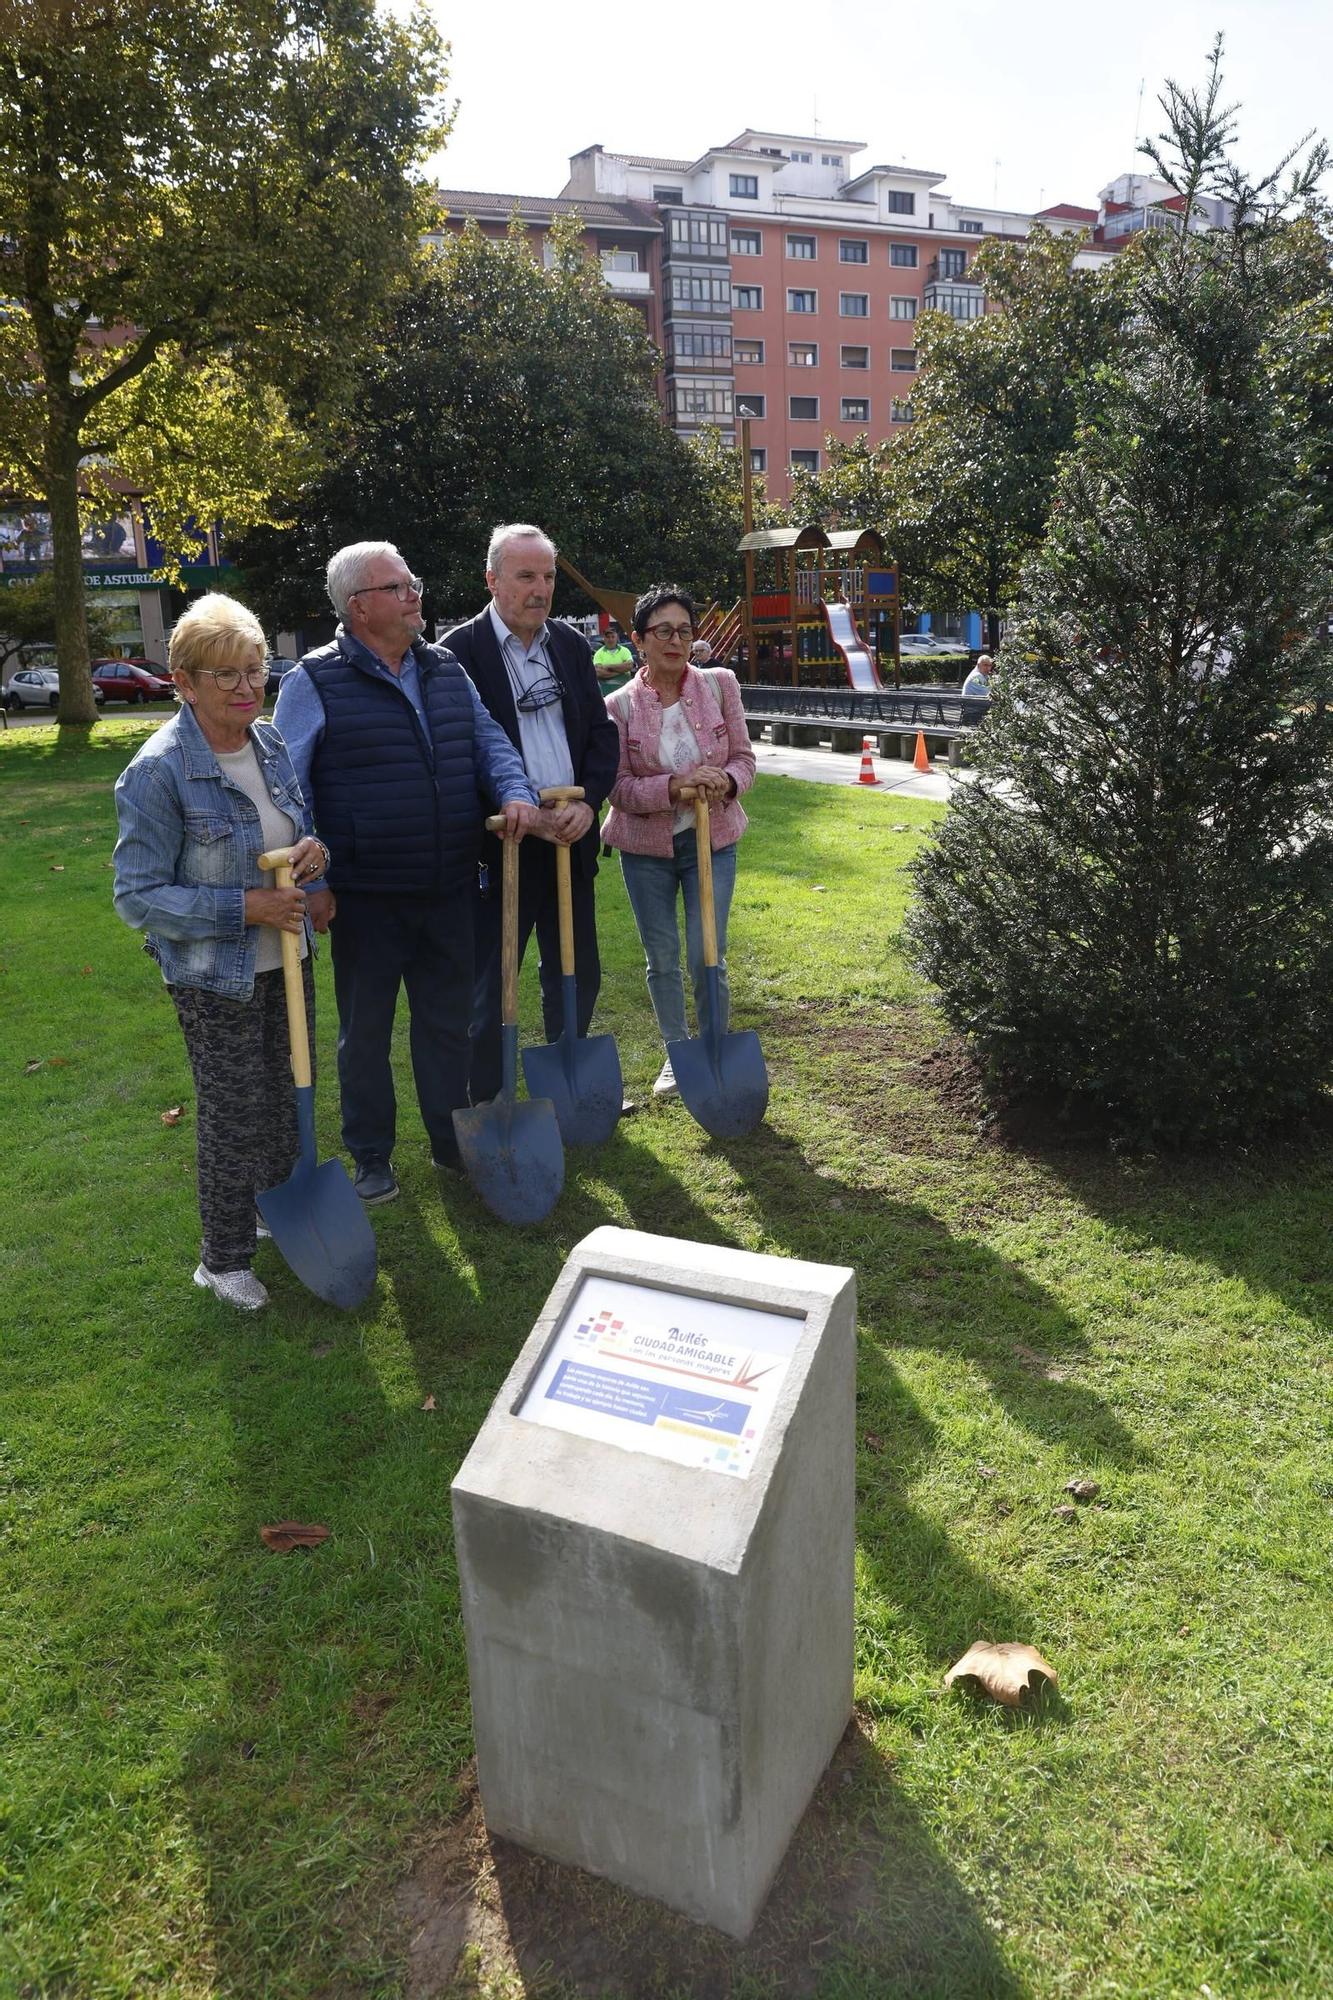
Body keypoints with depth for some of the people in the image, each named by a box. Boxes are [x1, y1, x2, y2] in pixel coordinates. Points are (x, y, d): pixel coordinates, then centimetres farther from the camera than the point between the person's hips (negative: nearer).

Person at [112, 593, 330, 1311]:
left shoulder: (271, 742, 0)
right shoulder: (157, 772, -20)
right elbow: (138, 896, -17)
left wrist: (313, 847, -10)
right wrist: (244, 908, -25)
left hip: (285, 961, 6)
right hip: (215, 980, -6)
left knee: (287, 1097, 20)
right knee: (233, 1117, 6)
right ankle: (224, 1259, 26)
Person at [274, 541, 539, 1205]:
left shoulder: (447, 671, 9)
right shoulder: (315, 683, -7)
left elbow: (488, 741, 14)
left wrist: (515, 792, -7)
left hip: (448, 888, 5)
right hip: (365, 896, -5)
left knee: (448, 1019, 16)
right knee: (365, 1028, 10)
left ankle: (452, 1141, 33)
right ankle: (371, 1156, 26)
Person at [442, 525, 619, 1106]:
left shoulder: (571, 645, 10)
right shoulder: (460, 650, -7)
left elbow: (602, 733, 10)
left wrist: (587, 803, -7)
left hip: (571, 836, 6)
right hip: (499, 843, -5)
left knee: (576, 976, 16)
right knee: (488, 985, 3)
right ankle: (485, 1105, 17)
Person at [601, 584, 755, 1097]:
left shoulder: (720, 685, -4)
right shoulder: (619, 706, -8)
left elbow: (744, 758, 0)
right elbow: (620, 788, -11)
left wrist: (725, 781, -23)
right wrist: (676, 785, -27)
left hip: (712, 840, 0)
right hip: (646, 847, 0)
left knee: (708, 957, 0)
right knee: (662, 958, 11)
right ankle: (675, 1053, 30)